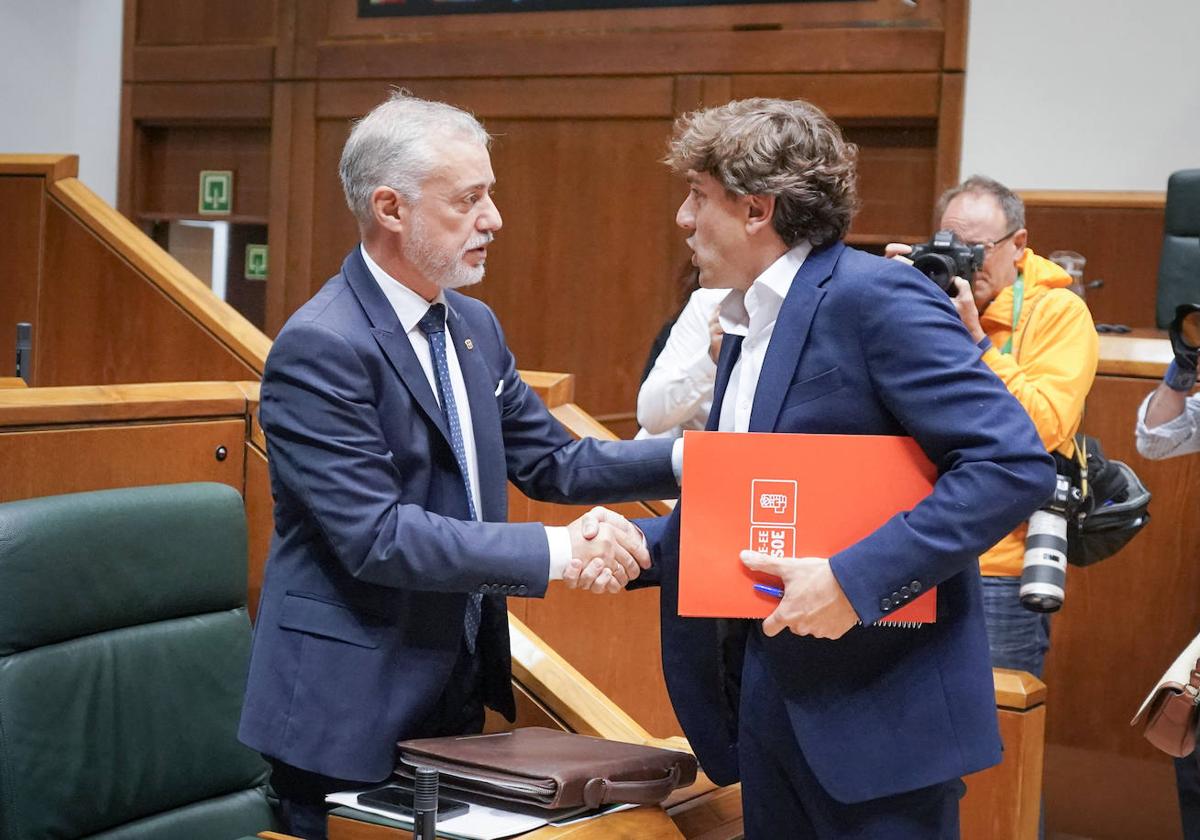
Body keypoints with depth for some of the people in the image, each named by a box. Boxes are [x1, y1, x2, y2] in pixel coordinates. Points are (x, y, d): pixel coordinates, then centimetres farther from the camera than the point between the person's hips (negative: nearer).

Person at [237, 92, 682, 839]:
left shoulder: (473, 326, 8)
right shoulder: (321, 347, -19)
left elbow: (551, 460, 10)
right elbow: (377, 535, -24)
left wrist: (681, 459, -5)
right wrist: (553, 552, -26)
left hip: (456, 693, 8)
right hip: (350, 714, -8)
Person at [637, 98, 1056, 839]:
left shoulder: (874, 297, -15)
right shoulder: (749, 323, 13)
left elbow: (1015, 463, -23)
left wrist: (855, 579, -27)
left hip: (877, 705, -9)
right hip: (768, 690, 9)